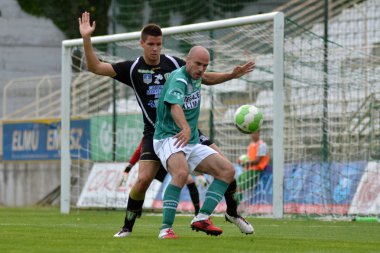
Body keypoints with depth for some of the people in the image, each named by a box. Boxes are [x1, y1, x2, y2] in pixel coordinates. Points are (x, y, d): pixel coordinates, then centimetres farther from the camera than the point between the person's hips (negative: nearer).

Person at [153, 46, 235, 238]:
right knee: (181, 172, -37)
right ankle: (166, 228, -34)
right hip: (169, 138, -9)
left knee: (227, 170, -2)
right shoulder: (179, 79, -17)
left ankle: (202, 219, -8)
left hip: (192, 143, 9)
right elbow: (175, 106, -37)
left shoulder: (196, 79, 10)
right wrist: (186, 128, -53)